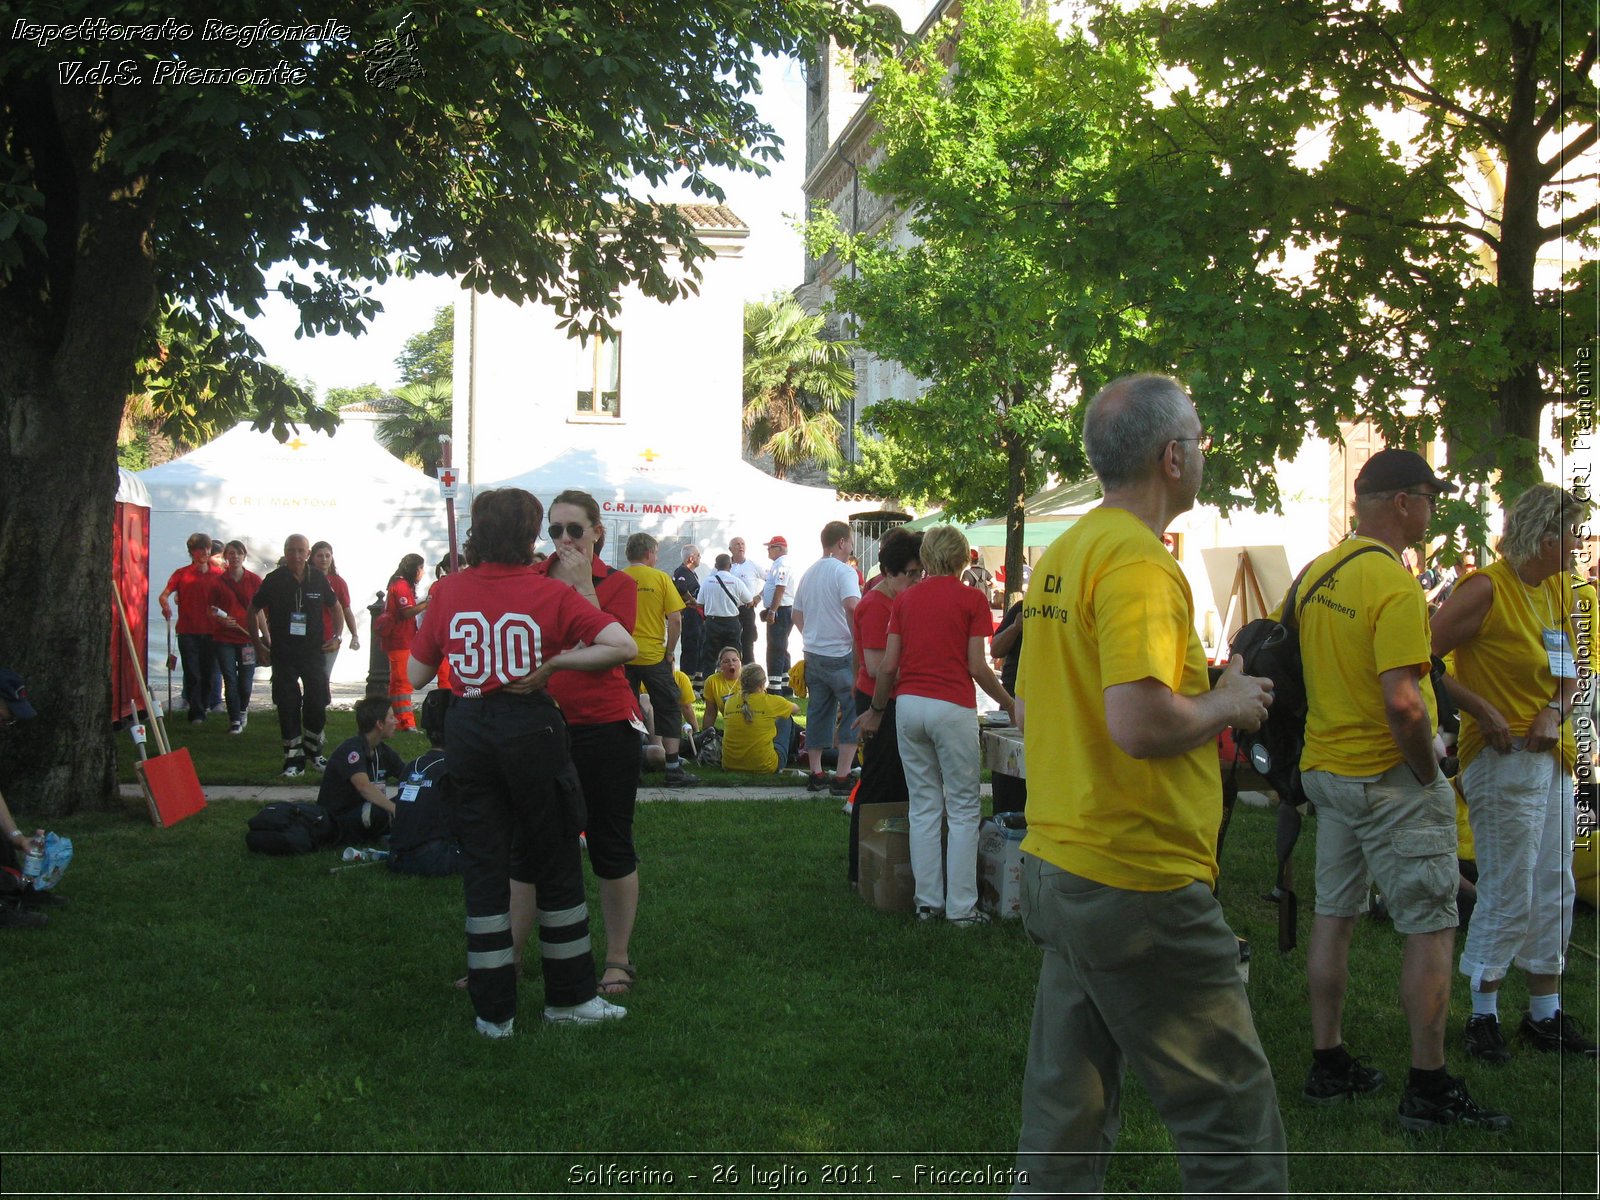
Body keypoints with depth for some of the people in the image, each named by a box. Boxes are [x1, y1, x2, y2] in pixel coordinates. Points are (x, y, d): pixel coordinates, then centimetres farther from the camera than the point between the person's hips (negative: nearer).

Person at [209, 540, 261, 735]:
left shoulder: (254, 581, 2)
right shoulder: (218, 582, 3)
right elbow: (212, 611, 10)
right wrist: (221, 619, -11)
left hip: (247, 638, 0)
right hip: (224, 638, 0)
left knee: (246, 682, 2)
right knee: (230, 681, 0)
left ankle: (243, 710, 32)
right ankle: (235, 720, 9)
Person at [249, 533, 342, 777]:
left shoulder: (319, 579, 0)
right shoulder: (274, 580, -4)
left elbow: (336, 608, 16)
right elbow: (254, 610, 7)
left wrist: (337, 636, 5)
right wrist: (258, 644, 4)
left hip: (313, 652, 1)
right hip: (283, 654, -1)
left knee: (317, 703, 1)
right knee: (288, 706, -1)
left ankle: (313, 751, 22)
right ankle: (293, 759, 7)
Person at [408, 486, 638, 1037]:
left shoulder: (447, 592, -2)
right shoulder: (550, 594, -9)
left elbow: (416, 675, 4)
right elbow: (624, 646, -19)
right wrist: (552, 662, -12)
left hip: (467, 731, 3)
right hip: (531, 730, -2)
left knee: (484, 867, 10)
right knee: (556, 864, 12)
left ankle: (493, 1011, 14)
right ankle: (568, 997, 23)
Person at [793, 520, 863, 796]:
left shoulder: (809, 572, 12)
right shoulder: (844, 572, -12)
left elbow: (796, 614, 19)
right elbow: (852, 607, -29)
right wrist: (859, 639, -18)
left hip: (813, 655, 7)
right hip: (841, 656, -7)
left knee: (817, 715, 14)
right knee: (853, 714, 1)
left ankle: (816, 774, 17)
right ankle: (842, 777, -3)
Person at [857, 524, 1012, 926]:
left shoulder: (905, 599, 8)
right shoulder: (972, 599, -3)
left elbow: (888, 665, 5)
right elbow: (977, 667, -7)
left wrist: (876, 709, 19)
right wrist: (1008, 702, 8)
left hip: (909, 704, 4)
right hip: (953, 708, -4)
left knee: (923, 807, 10)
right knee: (963, 809, 3)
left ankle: (928, 901, 11)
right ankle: (961, 907, 1)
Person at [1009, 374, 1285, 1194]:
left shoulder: (1062, 554, 13)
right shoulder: (1138, 560, -17)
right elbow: (1141, 723, -29)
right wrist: (1227, 704, -10)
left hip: (1055, 866, 10)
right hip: (1138, 881, -10)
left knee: (1066, 1118, 15)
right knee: (1234, 1128, 0)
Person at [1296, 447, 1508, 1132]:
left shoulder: (1317, 573, 6)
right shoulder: (1395, 585, -21)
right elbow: (1402, 702, -28)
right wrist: (1429, 774, -15)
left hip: (1325, 766, 8)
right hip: (1391, 779, -8)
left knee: (1334, 916, 14)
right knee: (1430, 927, 2)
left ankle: (1328, 1065, 22)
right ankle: (1428, 1088, 7)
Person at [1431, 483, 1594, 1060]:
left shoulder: (1559, 587, 11)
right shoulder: (1486, 588, -14)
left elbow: (1570, 671, 17)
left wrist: (1555, 711, -3)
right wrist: (1483, 711, -19)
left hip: (1553, 756, 8)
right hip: (1505, 759, -8)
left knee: (1554, 891, 14)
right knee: (1508, 894, -3)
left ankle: (1545, 1013, 25)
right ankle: (1483, 1017, 10)